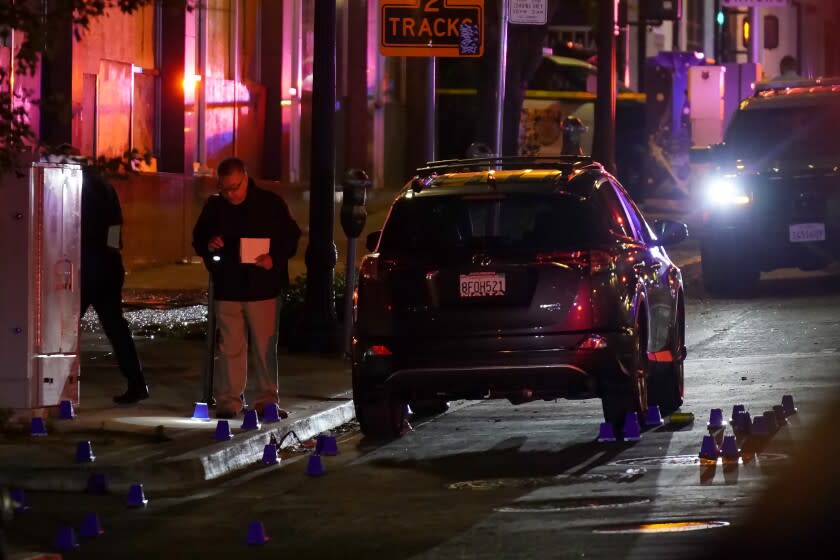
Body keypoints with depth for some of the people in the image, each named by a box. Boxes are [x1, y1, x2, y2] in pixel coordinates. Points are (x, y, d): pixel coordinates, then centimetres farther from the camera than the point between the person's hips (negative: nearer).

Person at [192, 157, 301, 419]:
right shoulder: (214, 207, 5)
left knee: (265, 347, 3)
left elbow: (291, 238, 4)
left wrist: (275, 258, -14)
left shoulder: (271, 204, -2)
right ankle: (228, 400, 6)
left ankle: (267, 399, 10)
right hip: (227, 289, 2)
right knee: (230, 347, 1)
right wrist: (208, 245, -8)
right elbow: (198, 240, 16)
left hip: (263, 288, -1)